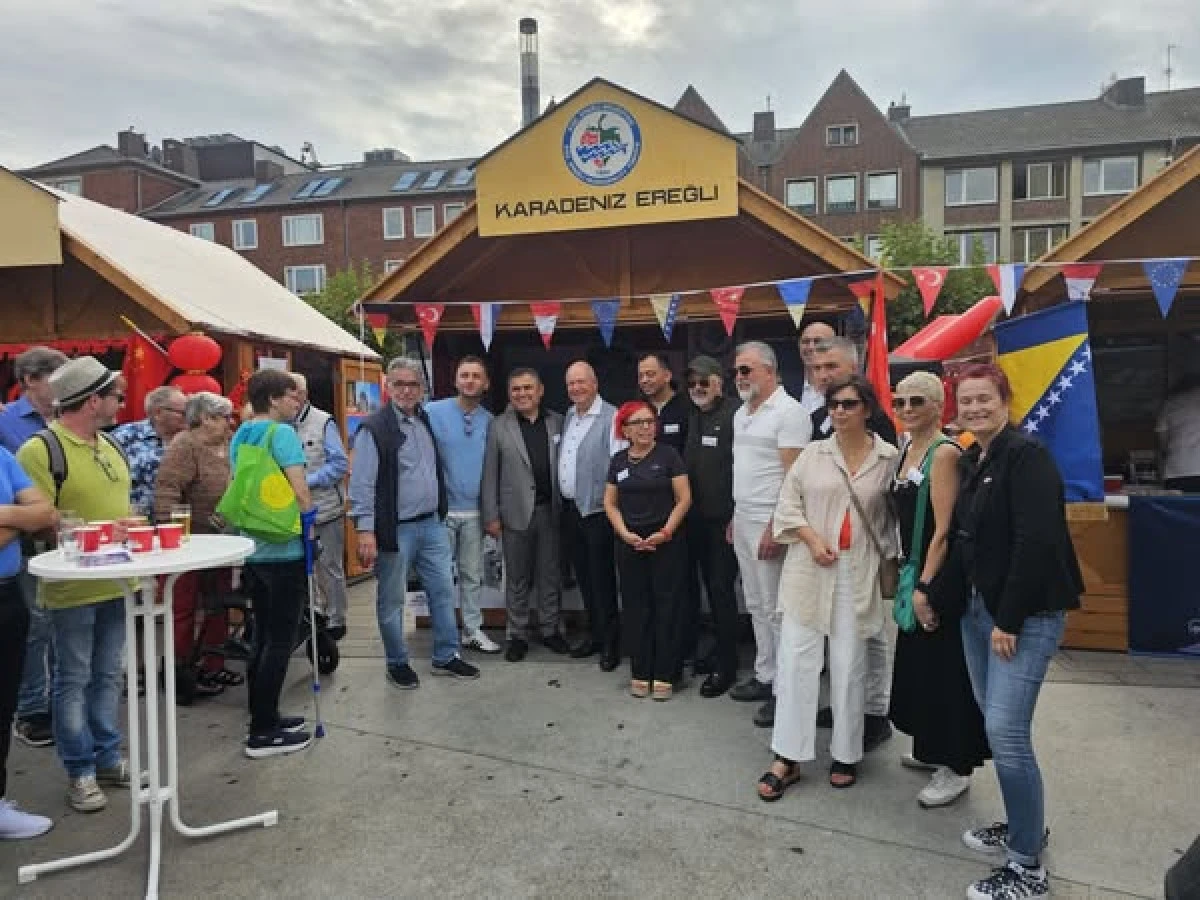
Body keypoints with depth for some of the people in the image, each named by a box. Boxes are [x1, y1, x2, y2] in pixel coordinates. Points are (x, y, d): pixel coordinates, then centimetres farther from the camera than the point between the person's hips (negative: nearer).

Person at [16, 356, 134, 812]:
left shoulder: (109, 445, 10)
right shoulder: (40, 449, -15)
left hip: (117, 582, 7)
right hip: (73, 588, -7)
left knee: (108, 676, 16)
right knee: (74, 680, 6)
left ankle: (107, 757, 28)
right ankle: (80, 771, 18)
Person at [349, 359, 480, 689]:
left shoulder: (427, 421, 9)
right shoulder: (374, 428, -12)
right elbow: (362, 484, -16)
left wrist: (440, 511, 17)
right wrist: (366, 531, -21)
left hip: (432, 525, 6)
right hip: (395, 529, -6)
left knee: (443, 591, 12)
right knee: (392, 599, 7)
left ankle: (446, 657, 26)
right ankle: (397, 664, 24)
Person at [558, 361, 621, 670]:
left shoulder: (611, 417, -11)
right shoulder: (568, 416, 13)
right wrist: (563, 500, 12)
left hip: (597, 511, -7)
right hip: (570, 509, 7)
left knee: (602, 578, 0)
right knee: (583, 575, 16)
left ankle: (611, 642, 13)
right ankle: (594, 634, 30)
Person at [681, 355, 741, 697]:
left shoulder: (734, 413, -10)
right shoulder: (691, 417, 12)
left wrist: (737, 514, -17)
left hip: (724, 518, -6)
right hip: (695, 518, 7)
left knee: (722, 589, 0)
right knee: (710, 586, 15)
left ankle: (725, 665, 12)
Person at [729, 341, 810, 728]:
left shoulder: (788, 411, -12)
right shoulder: (741, 413, 14)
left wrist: (776, 527, -21)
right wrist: (736, 516, 16)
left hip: (770, 523, -8)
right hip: (743, 520, 8)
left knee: (777, 608, -1)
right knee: (756, 605, 15)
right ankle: (765, 676, 25)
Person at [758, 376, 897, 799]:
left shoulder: (889, 458, 1)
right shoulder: (813, 453, 4)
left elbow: (895, 515, 5)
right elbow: (788, 503, 3)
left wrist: (888, 557, 1)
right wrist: (812, 538, -10)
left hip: (858, 574, -1)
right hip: (809, 570, 1)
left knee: (849, 666, 8)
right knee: (796, 660, 2)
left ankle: (845, 754, 25)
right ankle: (788, 757, 11)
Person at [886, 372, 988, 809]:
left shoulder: (944, 452, -17)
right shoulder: (906, 450, 9)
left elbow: (943, 529, -21)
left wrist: (925, 587, -21)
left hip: (939, 577, -9)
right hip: (915, 573, 9)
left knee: (945, 667, 2)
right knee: (919, 662, 19)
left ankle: (956, 766, 18)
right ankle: (931, 748, 36)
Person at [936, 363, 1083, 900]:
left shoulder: (1026, 455, -14)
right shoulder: (971, 462, 12)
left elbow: (1036, 543, -21)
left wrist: (1010, 619, -20)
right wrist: (939, 597, 12)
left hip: (1024, 614, -8)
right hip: (977, 608, 8)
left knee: (1006, 730, -9)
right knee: (994, 726, 14)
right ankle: (1023, 825, 32)